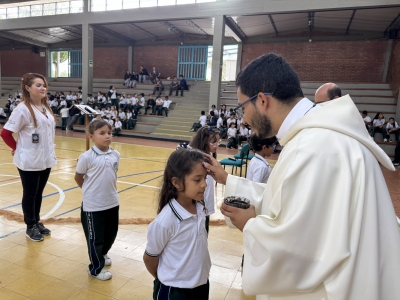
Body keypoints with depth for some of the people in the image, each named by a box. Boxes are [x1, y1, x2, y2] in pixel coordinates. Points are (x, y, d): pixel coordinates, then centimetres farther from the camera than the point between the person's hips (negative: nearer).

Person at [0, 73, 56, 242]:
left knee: (39, 193, 17)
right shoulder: (23, 109, -16)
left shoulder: (46, 107, 7)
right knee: (30, 194, 9)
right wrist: (17, 149, -2)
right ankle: (30, 226, 24)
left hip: (46, 159, 6)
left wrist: (49, 151, 11)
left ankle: (37, 222, 33)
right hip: (29, 161, -6)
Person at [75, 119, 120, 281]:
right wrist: (90, 190, 8)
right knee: (95, 237, 8)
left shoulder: (116, 155, -2)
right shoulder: (86, 157, -16)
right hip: (93, 205, -5)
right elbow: (78, 178, -3)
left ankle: (102, 254, 47)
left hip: (112, 202, 5)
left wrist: (109, 189, 11)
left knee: (111, 233, 19)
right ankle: (96, 268, 28)